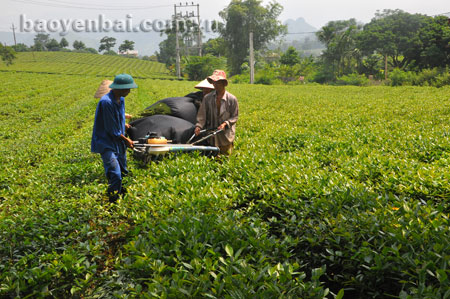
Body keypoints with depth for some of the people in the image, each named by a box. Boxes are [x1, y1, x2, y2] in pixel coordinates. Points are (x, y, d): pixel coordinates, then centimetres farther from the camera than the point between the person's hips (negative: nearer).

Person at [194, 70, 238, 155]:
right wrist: (198, 126, -18)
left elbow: (234, 116, -3)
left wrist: (225, 123, -18)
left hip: (226, 135, -2)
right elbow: (202, 115, -2)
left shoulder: (232, 99, -7)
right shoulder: (207, 98, -3)